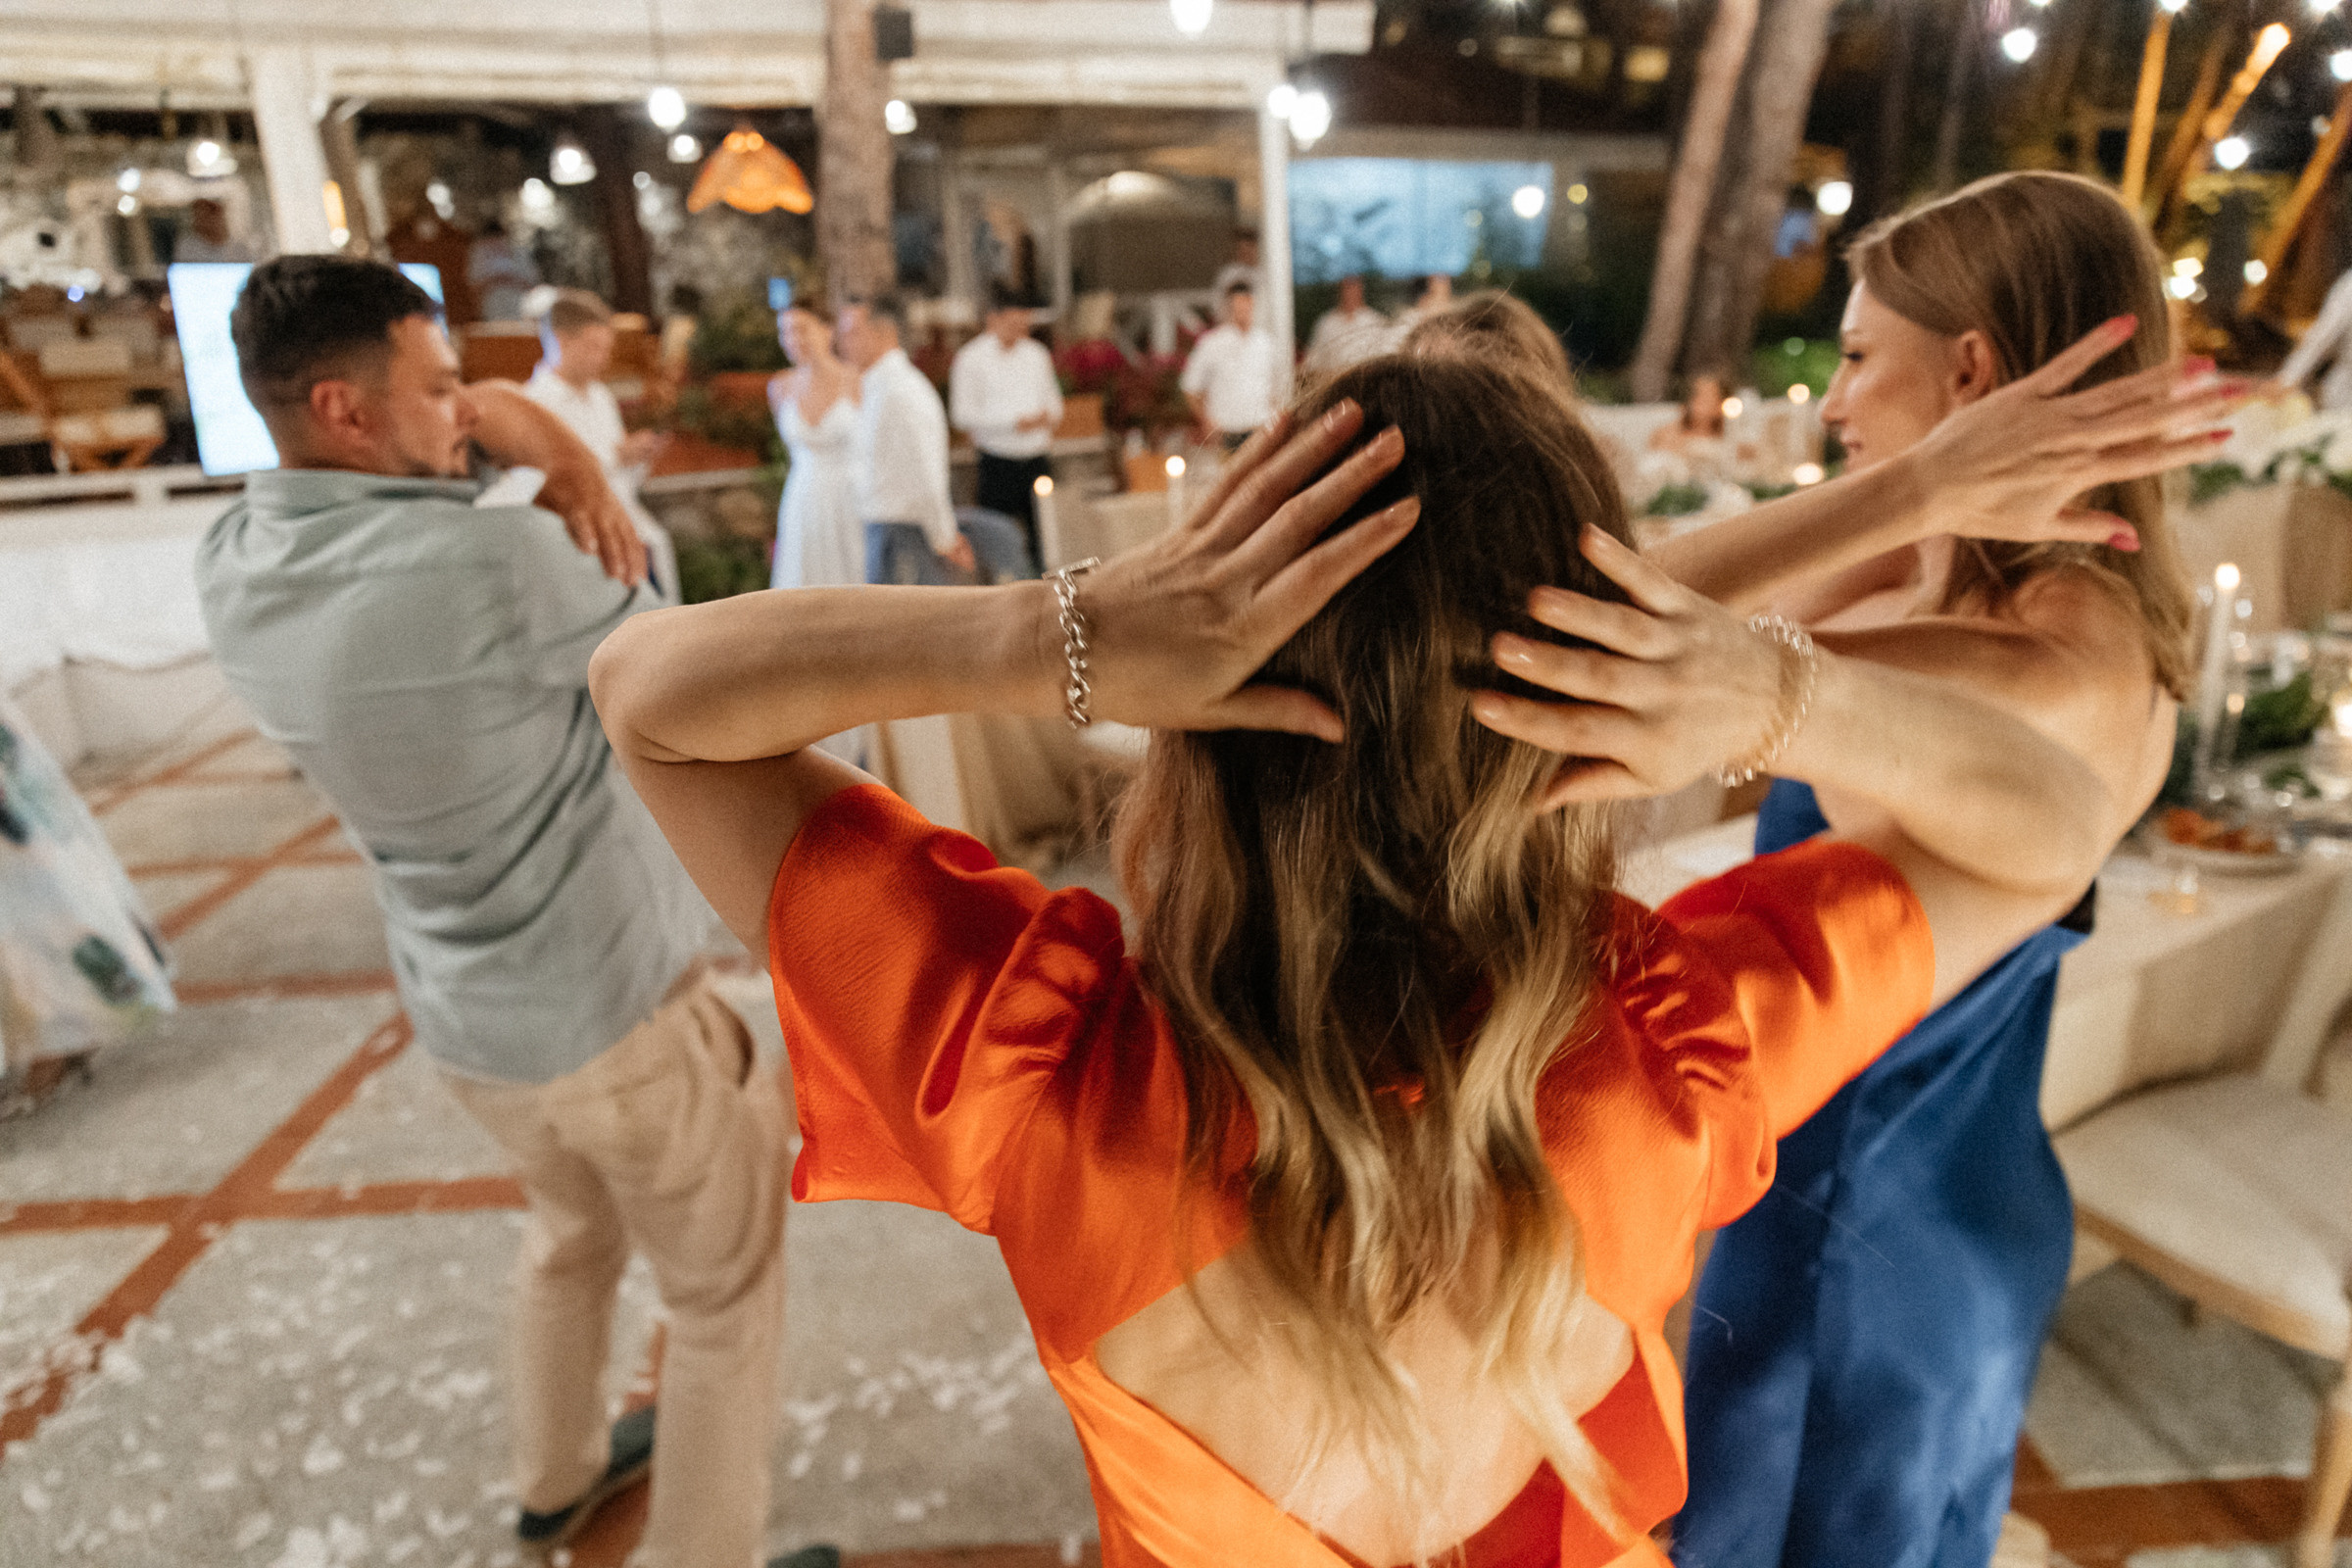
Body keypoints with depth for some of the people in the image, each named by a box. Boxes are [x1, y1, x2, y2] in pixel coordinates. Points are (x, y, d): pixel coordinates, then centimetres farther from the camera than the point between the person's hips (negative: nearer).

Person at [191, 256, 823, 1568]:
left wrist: (508, 461, -15)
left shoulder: (235, 565, -5)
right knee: (727, 1295, 13)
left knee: (574, 1236, 33)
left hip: (467, 1016, 8)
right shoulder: (489, 560, -28)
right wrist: (571, 466, -6)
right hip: (618, 1010, -8)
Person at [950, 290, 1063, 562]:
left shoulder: (1037, 353, 15)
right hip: (998, 465, -5)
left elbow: (1053, 397, 24)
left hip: (1038, 459, 5)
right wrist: (1015, 423, -15)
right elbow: (962, 414, -9)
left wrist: (1049, 417, -2)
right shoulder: (970, 358, -3)